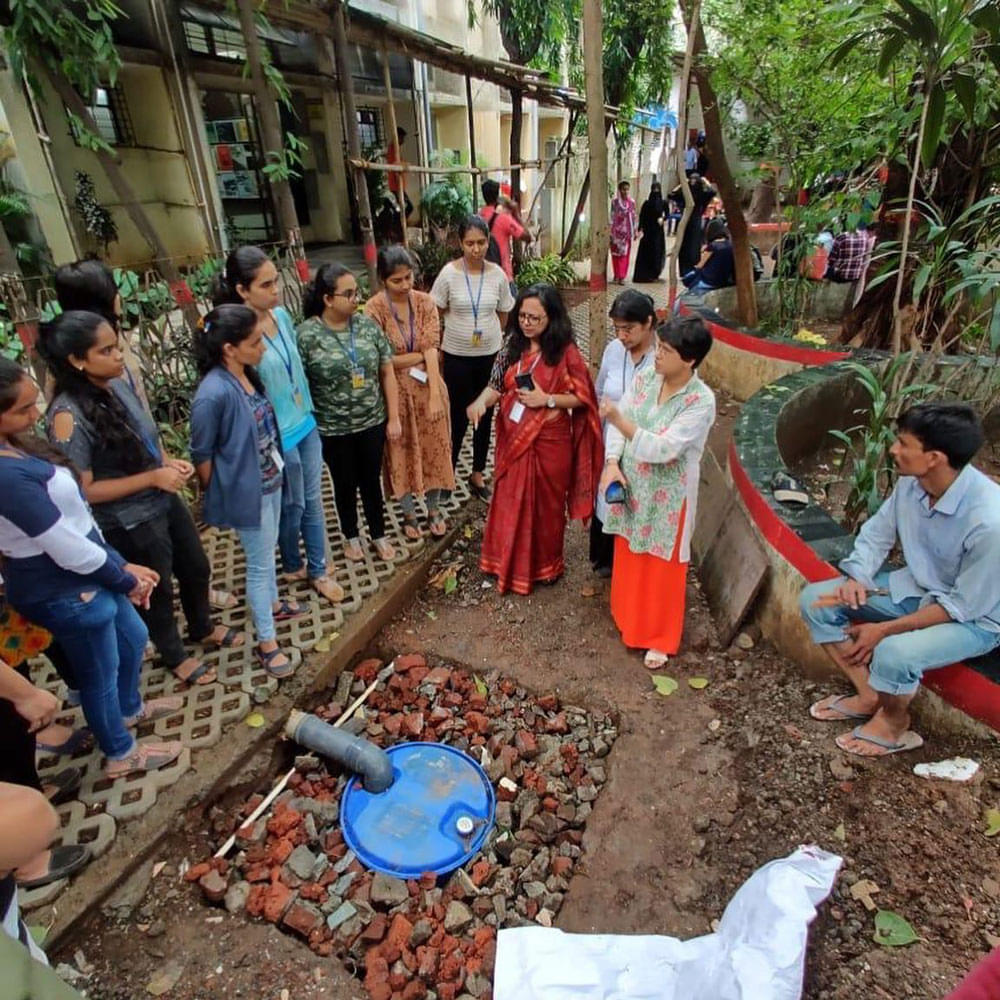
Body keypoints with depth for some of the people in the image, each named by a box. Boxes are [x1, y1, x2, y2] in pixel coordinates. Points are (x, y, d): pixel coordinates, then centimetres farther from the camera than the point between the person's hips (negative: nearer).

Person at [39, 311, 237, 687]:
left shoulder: (118, 384, -5)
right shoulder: (68, 416, -26)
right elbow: (83, 491, -22)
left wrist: (169, 461, -7)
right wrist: (153, 478, -24)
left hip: (165, 501, 7)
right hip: (129, 524, -7)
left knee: (196, 569, 24)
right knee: (158, 591, 16)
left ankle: (203, 628, 52)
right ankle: (175, 657, 43)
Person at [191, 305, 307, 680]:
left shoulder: (249, 374, -4)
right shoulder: (214, 393, -27)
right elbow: (201, 454, -17)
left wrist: (275, 472, 14)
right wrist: (217, 497, -5)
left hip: (270, 481, 8)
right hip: (246, 491, -8)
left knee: (268, 549, 25)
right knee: (260, 562, 5)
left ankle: (271, 604, 49)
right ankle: (267, 642, 22)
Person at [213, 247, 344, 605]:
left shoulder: (282, 315, -1)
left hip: (305, 424, 6)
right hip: (277, 436, -6)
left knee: (313, 501, 15)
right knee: (292, 506, 12)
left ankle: (317, 571, 32)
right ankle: (292, 566, 38)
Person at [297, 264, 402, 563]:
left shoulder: (368, 325, -3)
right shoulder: (306, 335, -14)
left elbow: (387, 372, 1)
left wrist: (394, 418, 0)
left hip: (372, 423, 2)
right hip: (333, 430, -2)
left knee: (371, 481, 16)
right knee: (345, 485, 16)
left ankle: (379, 535, 36)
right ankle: (351, 536, 38)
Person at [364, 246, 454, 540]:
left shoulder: (425, 302, -4)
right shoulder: (374, 308, -13)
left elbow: (432, 348, -11)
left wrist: (435, 394, -18)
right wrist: (421, 355, -11)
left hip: (428, 388, 2)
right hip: (395, 392, -2)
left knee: (433, 448, 12)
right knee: (402, 452, 10)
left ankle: (434, 510, 31)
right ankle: (409, 513, 29)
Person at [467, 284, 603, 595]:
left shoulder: (566, 353, -12)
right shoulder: (513, 346, 2)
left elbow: (582, 396, -8)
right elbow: (498, 384, 3)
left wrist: (548, 399, -20)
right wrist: (481, 401, -17)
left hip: (549, 441, -4)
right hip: (514, 439, 5)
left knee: (545, 504, 12)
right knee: (510, 502, 13)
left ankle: (545, 565, 33)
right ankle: (510, 565, 31)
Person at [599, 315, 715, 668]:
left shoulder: (701, 401, -22)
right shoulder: (645, 377, -5)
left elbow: (662, 449, -28)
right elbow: (618, 422, -2)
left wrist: (619, 420, -34)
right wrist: (612, 462, -16)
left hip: (667, 495, -5)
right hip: (631, 485, 5)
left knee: (661, 567, 9)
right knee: (629, 556, 21)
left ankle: (660, 637, 31)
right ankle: (628, 616, 45)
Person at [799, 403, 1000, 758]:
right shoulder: (912, 483, -15)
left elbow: (964, 606, -25)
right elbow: (877, 533, 1)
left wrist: (885, 630, -23)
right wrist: (857, 578, -16)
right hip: (915, 586, 7)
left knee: (894, 653, -35)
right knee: (815, 600, -7)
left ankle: (893, 721, 2)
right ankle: (868, 696, 8)